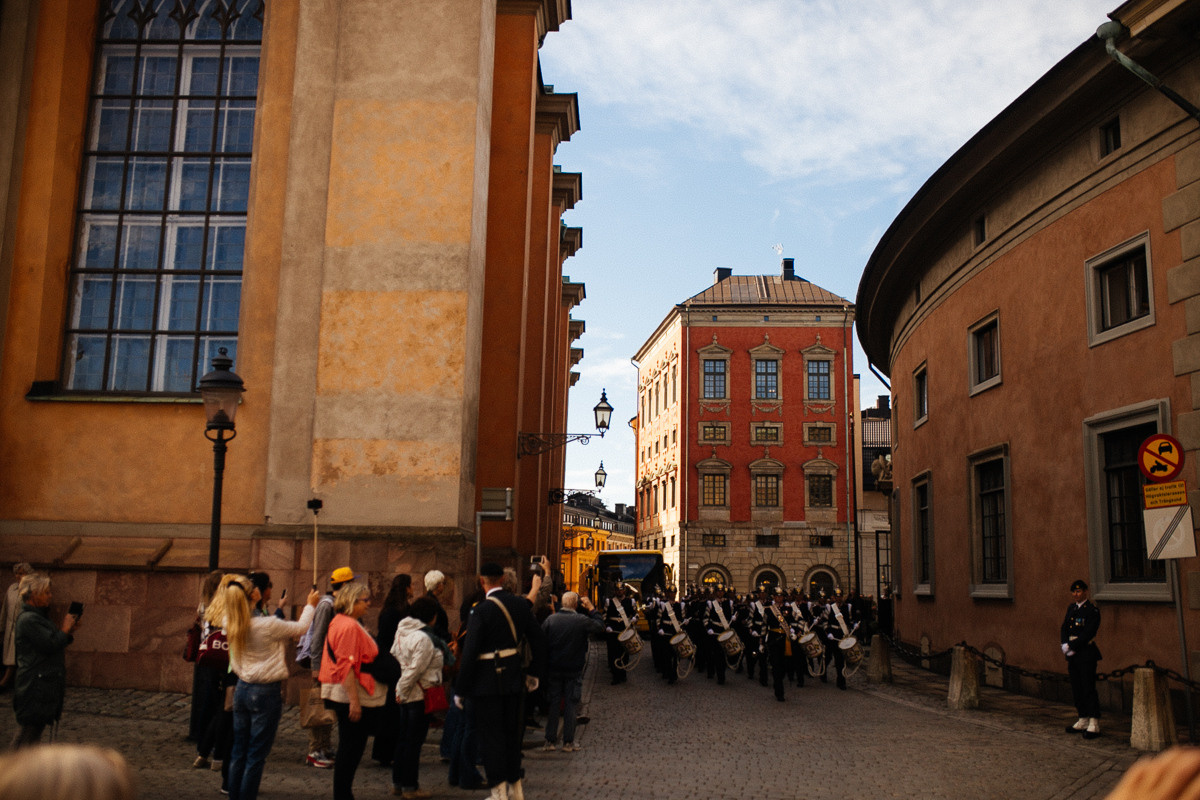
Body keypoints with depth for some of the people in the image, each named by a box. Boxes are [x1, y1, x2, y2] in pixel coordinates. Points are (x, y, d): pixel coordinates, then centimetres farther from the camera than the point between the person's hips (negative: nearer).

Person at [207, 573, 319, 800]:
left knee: (239, 751, 14)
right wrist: (311, 605, 12)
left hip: (242, 689, 6)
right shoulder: (267, 625, -20)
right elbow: (301, 627, -5)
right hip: (266, 693, -6)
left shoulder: (230, 624, -5)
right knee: (256, 755, 2)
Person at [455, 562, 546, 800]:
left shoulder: (481, 611, -17)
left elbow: (469, 654, -17)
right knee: (512, 733, 18)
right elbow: (538, 640, 8)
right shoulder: (520, 605, 1)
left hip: (487, 683, -6)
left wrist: (461, 689, -9)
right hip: (514, 679, 6)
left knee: (492, 736, 3)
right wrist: (534, 672, 20)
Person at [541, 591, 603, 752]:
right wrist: (591, 609, 5)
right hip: (574, 670, -2)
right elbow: (600, 627, 0)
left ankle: (550, 740, 13)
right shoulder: (582, 620, -13)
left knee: (553, 704, 10)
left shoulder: (550, 619, -5)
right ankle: (568, 742, 9)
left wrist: (544, 665, 8)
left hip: (553, 669, 2)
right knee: (570, 705, 6)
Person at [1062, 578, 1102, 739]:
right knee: (1076, 689, 11)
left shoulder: (1092, 610, -9)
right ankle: (1083, 720, 21)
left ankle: (1094, 725, -2)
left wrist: (1072, 646, -17)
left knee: (1088, 688, -6)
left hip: (1086, 654, -7)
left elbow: (1088, 633, -17)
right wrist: (1065, 645, -4)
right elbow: (1064, 628, 12)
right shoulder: (1071, 608, 14)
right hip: (1073, 654, 7)